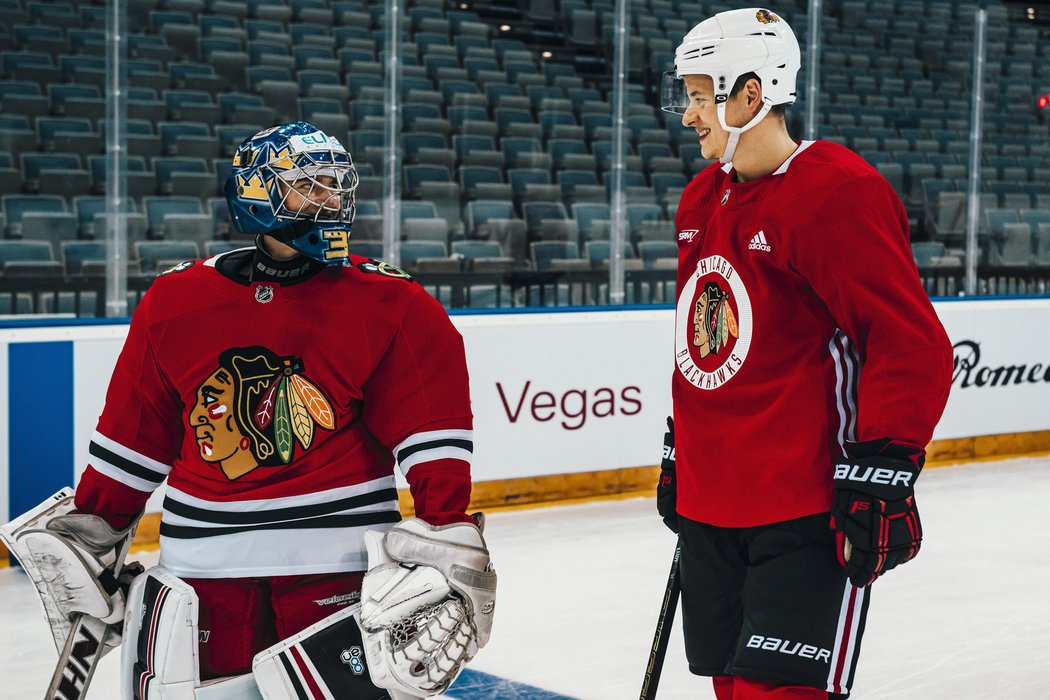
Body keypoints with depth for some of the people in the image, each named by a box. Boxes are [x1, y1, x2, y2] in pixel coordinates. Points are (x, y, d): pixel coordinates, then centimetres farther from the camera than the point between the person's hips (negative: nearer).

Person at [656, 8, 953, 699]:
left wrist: (882, 476, -20)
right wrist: (681, 455, 25)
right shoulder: (702, 200, 13)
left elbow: (912, 345, -18)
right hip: (708, 506, 8)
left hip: (806, 516, -8)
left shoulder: (839, 192, -15)